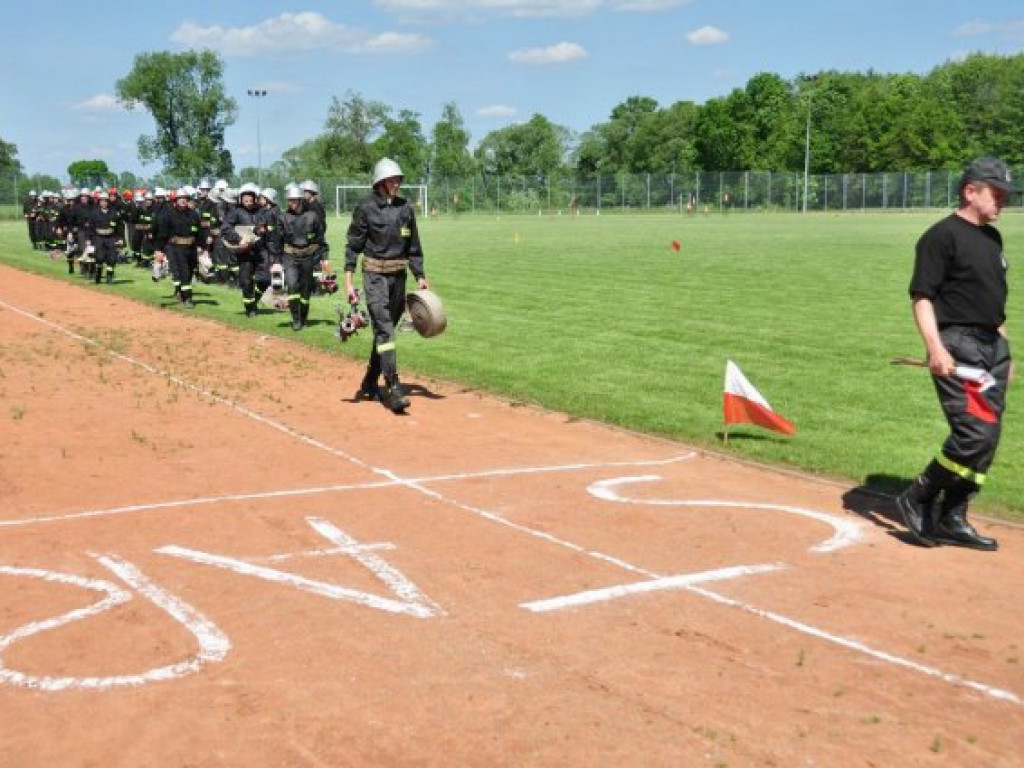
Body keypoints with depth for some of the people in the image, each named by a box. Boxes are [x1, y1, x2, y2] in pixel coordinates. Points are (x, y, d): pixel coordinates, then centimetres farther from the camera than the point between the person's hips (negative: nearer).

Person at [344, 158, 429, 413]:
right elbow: (353, 246, -5)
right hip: (375, 276, -5)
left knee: (386, 329, 12)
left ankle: (369, 384, 26)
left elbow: (413, 248, 14)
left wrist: (421, 277, 10)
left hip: (398, 276, 5)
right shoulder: (366, 208, -6)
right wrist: (348, 282, -11)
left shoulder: (405, 208, 7)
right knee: (384, 330, -13)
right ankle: (394, 389, -19)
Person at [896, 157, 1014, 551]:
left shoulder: (992, 237, 18)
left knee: (986, 438, 8)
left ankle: (951, 519, 16)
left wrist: (1004, 352, 22)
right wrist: (935, 348, -25)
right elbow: (922, 296, -14)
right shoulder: (942, 236, -9)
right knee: (976, 433, -17)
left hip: (993, 345, 9)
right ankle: (917, 499, 0)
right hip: (958, 346, -9)